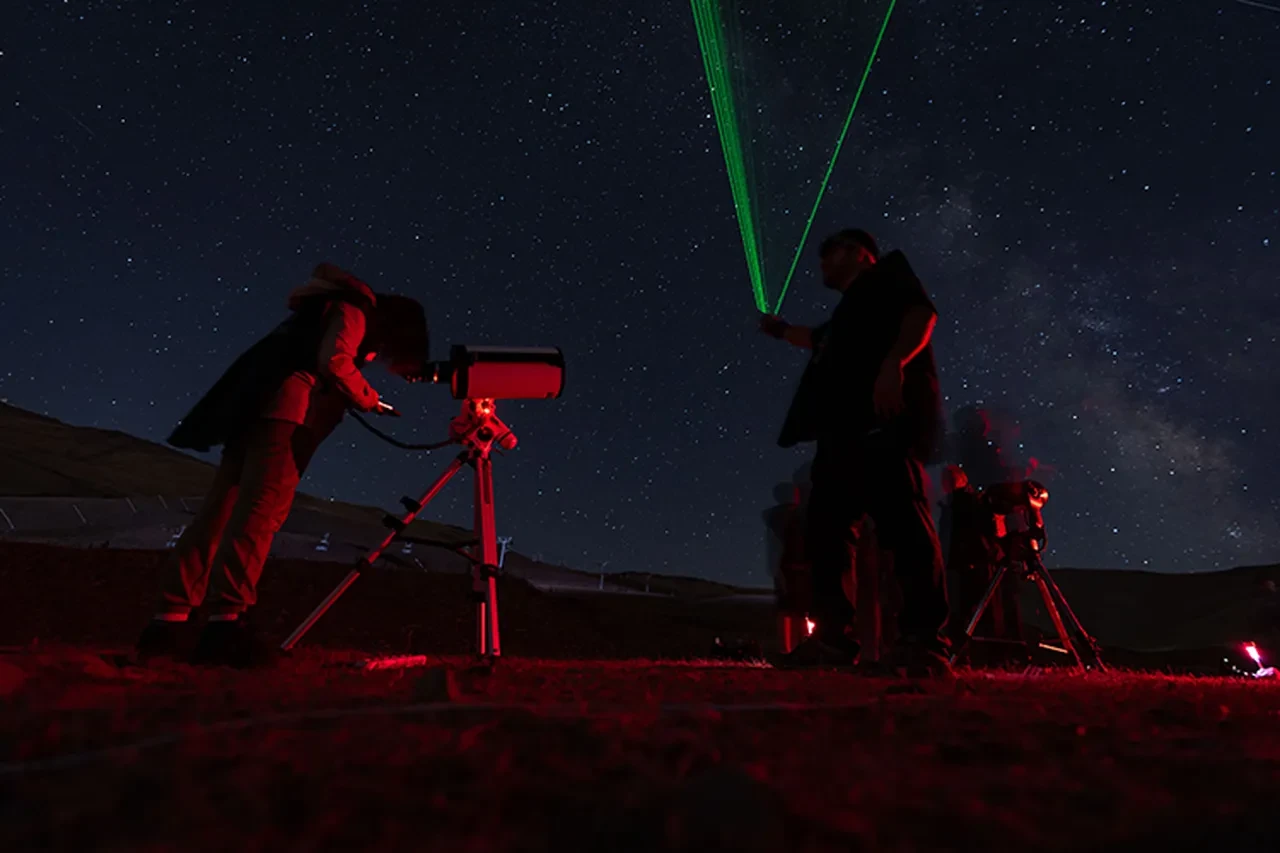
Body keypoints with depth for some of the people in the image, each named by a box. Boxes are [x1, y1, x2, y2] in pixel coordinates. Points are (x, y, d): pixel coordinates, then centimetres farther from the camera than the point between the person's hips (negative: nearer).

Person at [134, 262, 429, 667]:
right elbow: (334, 361, -11)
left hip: (251, 409, 9)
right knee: (261, 511, -18)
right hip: (285, 409, -9)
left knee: (221, 510, 3)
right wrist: (368, 398, 2)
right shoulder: (354, 310, 7)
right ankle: (225, 623, -27)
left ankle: (170, 621, 1)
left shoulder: (337, 310, 34)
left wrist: (356, 399, 22)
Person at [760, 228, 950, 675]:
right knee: (827, 525, -3)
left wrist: (893, 363, -21)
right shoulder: (851, 307, 37)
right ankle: (833, 636, -5)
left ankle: (924, 641, -22)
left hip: (883, 419, -9)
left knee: (903, 521, -18)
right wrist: (780, 329, 64)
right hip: (844, 426, 9)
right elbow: (821, 340, 57)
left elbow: (922, 312, -5)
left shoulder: (886, 274, 15)